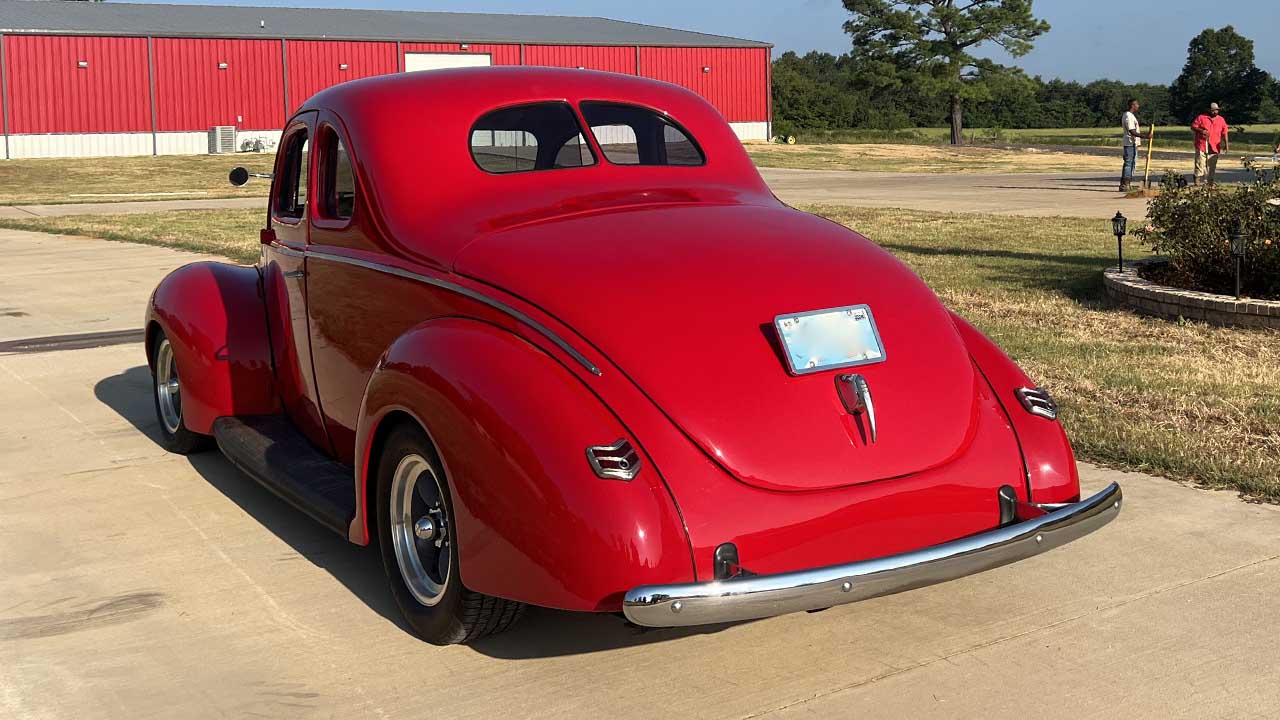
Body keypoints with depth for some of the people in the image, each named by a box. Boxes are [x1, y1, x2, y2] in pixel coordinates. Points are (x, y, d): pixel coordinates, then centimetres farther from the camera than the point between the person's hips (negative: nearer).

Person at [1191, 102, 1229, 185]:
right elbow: (1193, 127, 0)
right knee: (1200, 164, -8)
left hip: (1214, 147, 3)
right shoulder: (1201, 117, 1)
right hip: (1201, 146, -3)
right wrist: (1201, 131, -18)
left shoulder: (1221, 120, 11)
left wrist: (1226, 144, 2)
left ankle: (1210, 183, 13)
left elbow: (1225, 133, 11)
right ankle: (1197, 182, -7)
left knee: (1212, 166, 7)